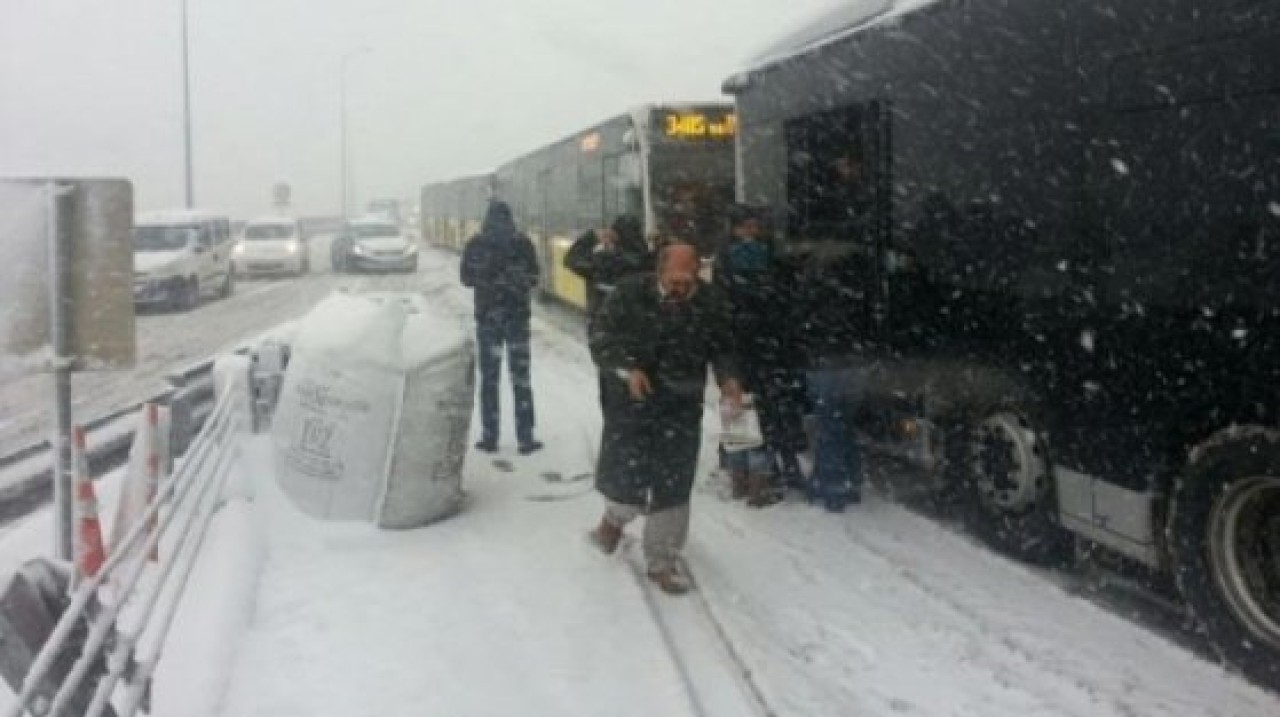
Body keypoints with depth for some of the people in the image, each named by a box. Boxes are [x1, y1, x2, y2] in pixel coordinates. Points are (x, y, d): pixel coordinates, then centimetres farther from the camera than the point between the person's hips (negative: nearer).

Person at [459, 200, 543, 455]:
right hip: (517, 315, 0)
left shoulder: (475, 245, -4)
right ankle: (525, 438, 5)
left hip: (486, 315, 0)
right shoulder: (523, 243, -5)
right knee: (521, 377, 5)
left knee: (489, 377, 8)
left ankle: (490, 437, 10)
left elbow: (466, 279, 2)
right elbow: (533, 279, -1)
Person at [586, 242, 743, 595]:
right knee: (626, 477, -1)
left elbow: (722, 349, 4)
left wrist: (728, 379, -14)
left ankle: (662, 559, 24)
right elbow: (600, 336, -7)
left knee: (673, 486, 5)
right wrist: (626, 368, -22)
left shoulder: (711, 301, -8)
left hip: (682, 407, 2)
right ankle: (616, 515, 37)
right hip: (631, 400, -1)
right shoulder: (631, 293, -14)